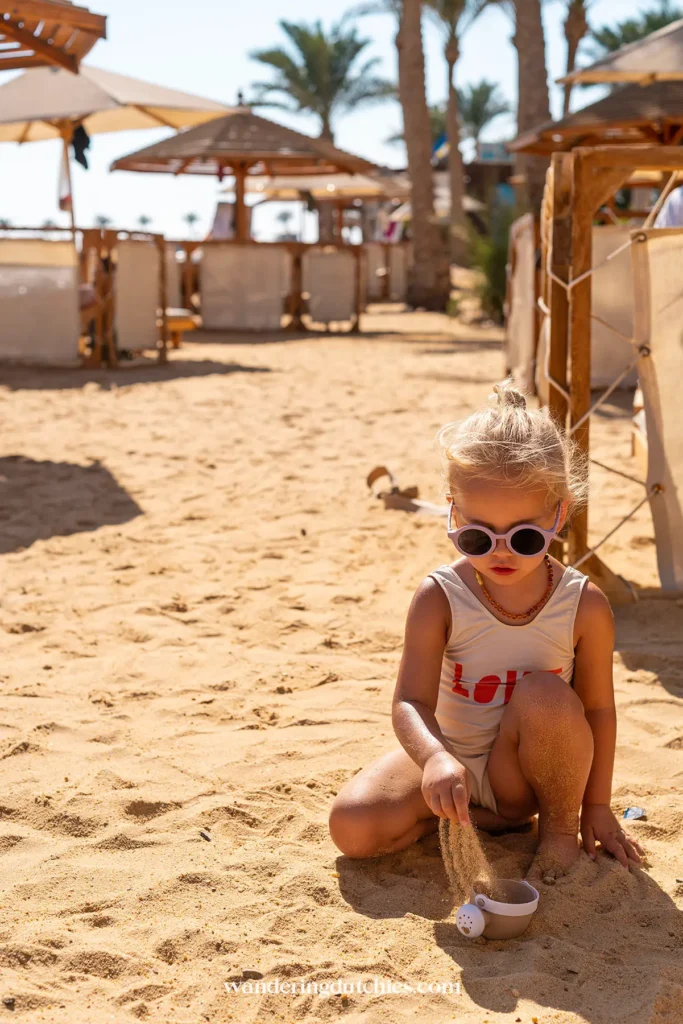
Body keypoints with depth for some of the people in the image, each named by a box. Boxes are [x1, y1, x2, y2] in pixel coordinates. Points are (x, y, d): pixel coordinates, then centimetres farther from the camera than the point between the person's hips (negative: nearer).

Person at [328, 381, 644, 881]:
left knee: (545, 695, -34)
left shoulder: (584, 606, -16)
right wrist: (434, 758, -47)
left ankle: (560, 827, -7)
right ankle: (484, 817, 1)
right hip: (452, 759, 1)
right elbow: (412, 701, -25)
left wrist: (596, 806, -1)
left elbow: (598, 710, -6)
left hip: (523, 769, -1)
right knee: (352, 827, -20)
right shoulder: (440, 598, -18)